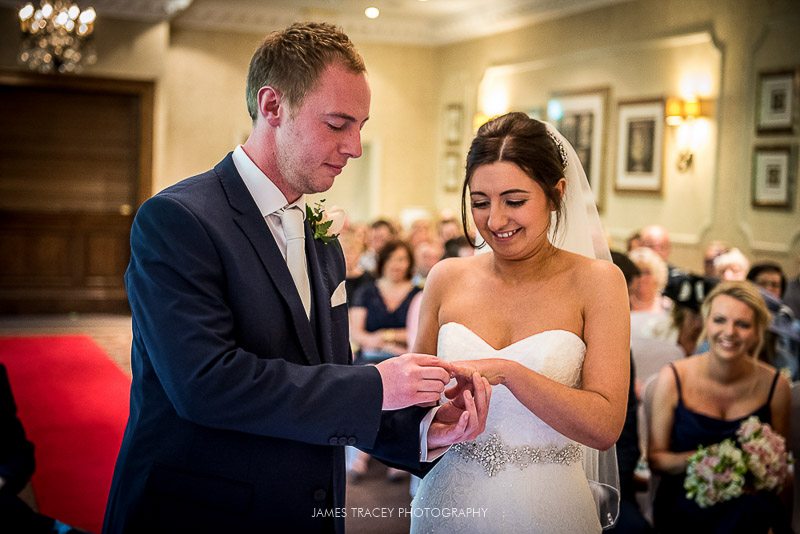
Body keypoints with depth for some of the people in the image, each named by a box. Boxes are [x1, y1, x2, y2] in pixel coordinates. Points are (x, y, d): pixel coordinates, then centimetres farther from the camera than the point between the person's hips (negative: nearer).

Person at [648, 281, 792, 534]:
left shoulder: (775, 384, -1)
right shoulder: (672, 379, -5)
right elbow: (655, 458, 0)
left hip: (748, 499, 2)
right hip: (684, 506, -1)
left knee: (758, 505, -33)